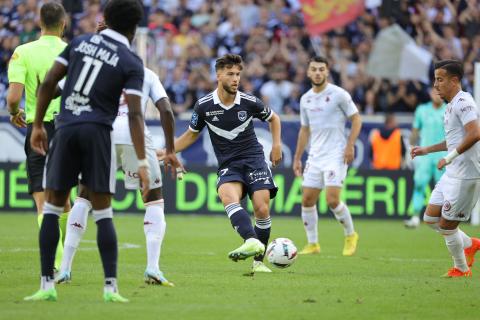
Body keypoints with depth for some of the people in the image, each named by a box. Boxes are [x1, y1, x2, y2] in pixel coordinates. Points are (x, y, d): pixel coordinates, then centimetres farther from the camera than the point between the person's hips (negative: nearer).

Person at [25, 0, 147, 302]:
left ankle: (47, 285, 4)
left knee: (52, 208, 9)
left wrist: (38, 125, 15)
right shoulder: (132, 62, 0)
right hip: (98, 132, -2)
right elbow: (134, 113, -9)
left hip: (66, 130, 2)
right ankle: (111, 287, -2)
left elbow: (49, 82, 5)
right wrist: (142, 162, -11)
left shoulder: (80, 42, 10)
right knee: (103, 213, 3)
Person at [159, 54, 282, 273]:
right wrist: (166, 152, 6)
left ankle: (259, 261, 1)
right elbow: (192, 134, 14)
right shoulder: (204, 106, -3)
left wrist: (276, 144, 5)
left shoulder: (249, 102, -4)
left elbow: (273, 118, 17)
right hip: (228, 165, 0)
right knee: (228, 196, -32)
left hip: (253, 158, 0)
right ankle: (252, 241, -51)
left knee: (262, 209, -15)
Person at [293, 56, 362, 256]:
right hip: (315, 156, 6)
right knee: (307, 200, 1)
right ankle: (312, 244, 13)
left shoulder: (339, 94, -7)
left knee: (332, 200, -15)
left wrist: (350, 146, -15)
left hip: (336, 155, -6)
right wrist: (297, 158, 17)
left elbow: (356, 119, -4)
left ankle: (350, 235, 8)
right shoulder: (305, 99, 10)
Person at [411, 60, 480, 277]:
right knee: (431, 218, 12)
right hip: (453, 174, 10)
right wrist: (427, 150, 23)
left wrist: (449, 157, -25)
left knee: (446, 225, -2)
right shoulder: (451, 105, 17)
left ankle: (461, 269, 15)